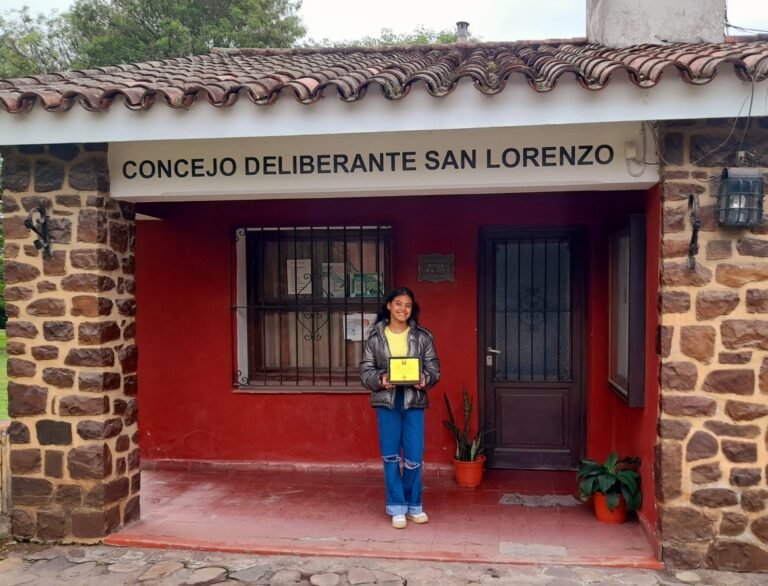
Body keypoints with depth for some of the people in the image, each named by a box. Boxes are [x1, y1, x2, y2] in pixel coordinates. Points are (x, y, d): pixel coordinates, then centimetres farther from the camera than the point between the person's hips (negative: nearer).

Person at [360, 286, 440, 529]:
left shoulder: (422, 336, 3)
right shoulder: (375, 336, 1)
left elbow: (434, 367, 4)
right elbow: (365, 370, 1)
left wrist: (425, 379, -17)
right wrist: (380, 379, -18)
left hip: (414, 401, 0)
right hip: (386, 401, 0)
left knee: (414, 457, 2)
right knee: (391, 456, 6)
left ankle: (414, 505, 21)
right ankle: (397, 507, 17)